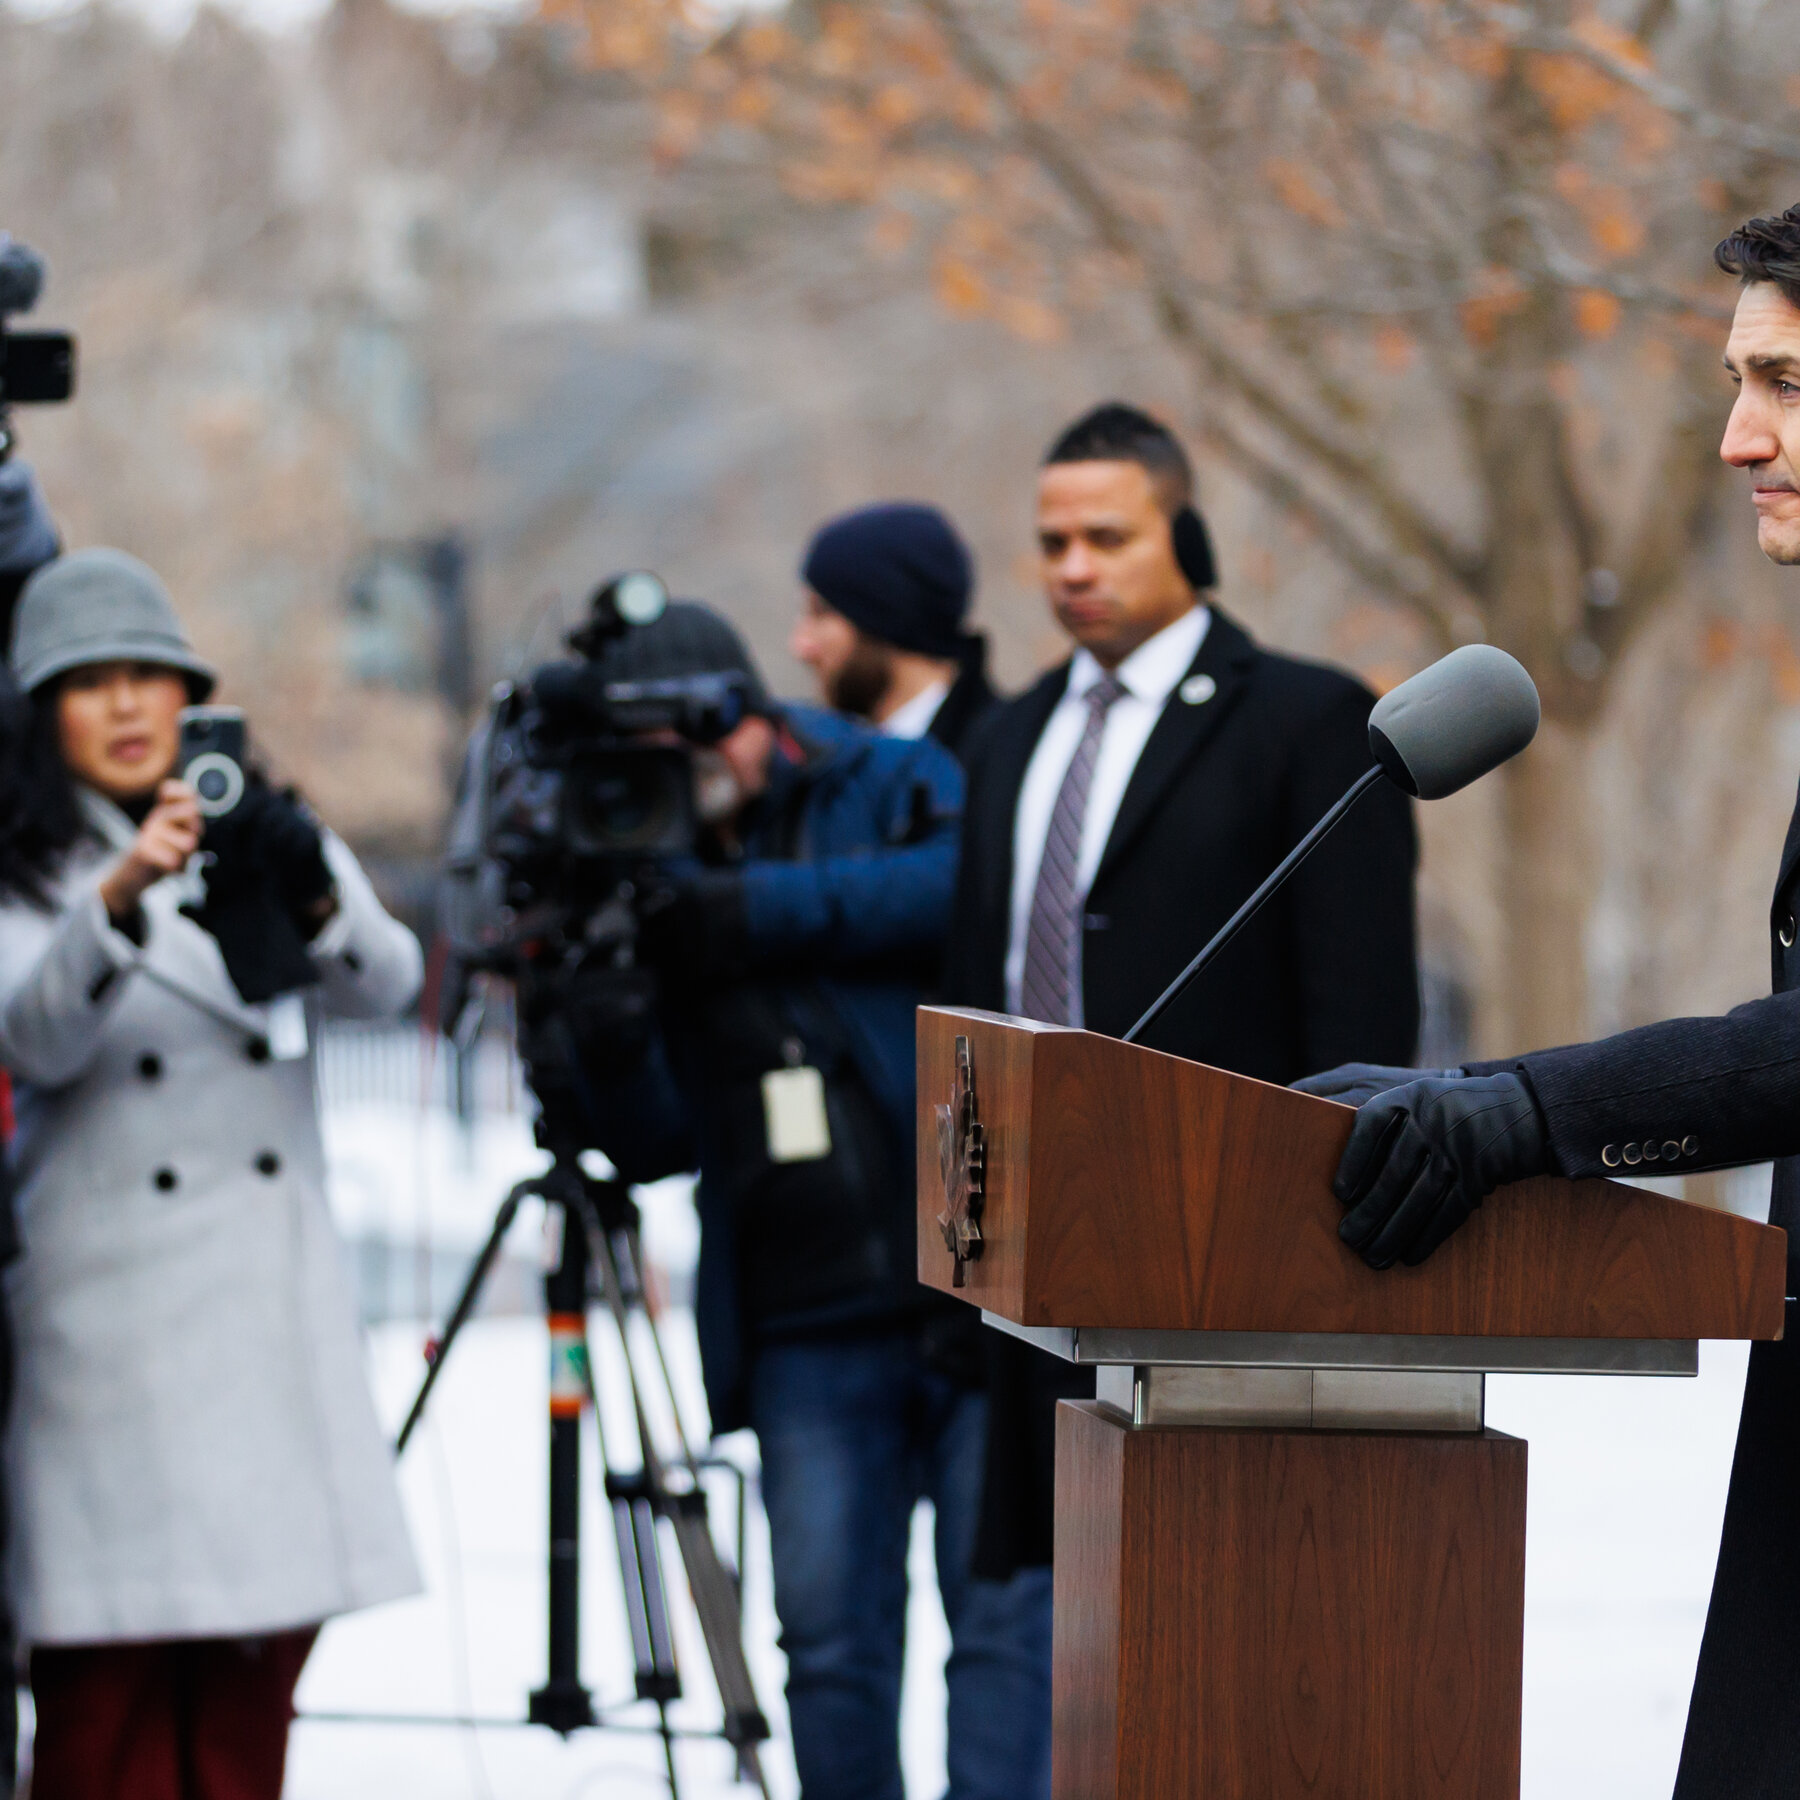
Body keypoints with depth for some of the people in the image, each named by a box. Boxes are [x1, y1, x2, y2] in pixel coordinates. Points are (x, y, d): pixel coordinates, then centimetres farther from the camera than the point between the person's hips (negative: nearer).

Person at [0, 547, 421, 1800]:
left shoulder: (265, 840, 12)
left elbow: (385, 983, -5)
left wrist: (311, 890, -25)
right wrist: (120, 894, -34)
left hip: (274, 1311, 4)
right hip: (109, 1311, -4)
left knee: (253, 1683, 5)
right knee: (108, 1687, -6)